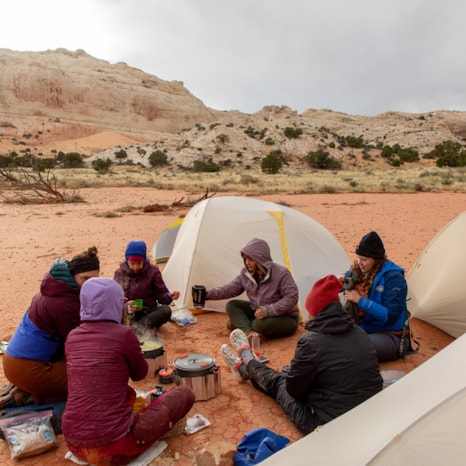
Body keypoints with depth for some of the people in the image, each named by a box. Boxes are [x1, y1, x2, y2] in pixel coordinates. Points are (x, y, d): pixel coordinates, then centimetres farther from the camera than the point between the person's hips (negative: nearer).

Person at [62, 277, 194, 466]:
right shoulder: (122, 333, -14)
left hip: (74, 444, 7)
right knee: (184, 393, 8)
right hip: (112, 447, -7)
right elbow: (140, 374, 5)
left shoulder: (72, 337, 4)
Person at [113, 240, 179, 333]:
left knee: (166, 310, -32)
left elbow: (161, 294, -1)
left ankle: (136, 326, -35)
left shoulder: (153, 271, -3)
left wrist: (169, 296, -27)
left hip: (148, 312, 0)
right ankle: (146, 327, -40)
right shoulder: (119, 273, -1)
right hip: (128, 314, 0)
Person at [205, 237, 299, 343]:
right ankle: (249, 331, -25)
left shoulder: (281, 273, -24)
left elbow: (291, 297, -26)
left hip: (286, 318, -7)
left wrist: (269, 310, -34)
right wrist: (209, 293, -9)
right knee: (231, 305, -6)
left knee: (262, 323, -38)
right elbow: (231, 288, 3)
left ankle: (239, 323, -8)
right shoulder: (246, 273, -5)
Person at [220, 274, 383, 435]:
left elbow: (294, 389, -13)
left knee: (277, 381, 18)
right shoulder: (360, 333, -3)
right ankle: (247, 368, 49)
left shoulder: (312, 341, -24)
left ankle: (246, 360, 48)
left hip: (327, 424, -6)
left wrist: (291, 373, 10)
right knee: (287, 374, 23)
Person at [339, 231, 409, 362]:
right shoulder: (358, 270, 0)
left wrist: (360, 300, -27)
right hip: (361, 328, 6)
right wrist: (339, 283, -9)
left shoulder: (393, 277, -17)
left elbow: (390, 315, -22)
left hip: (389, 335, -6)